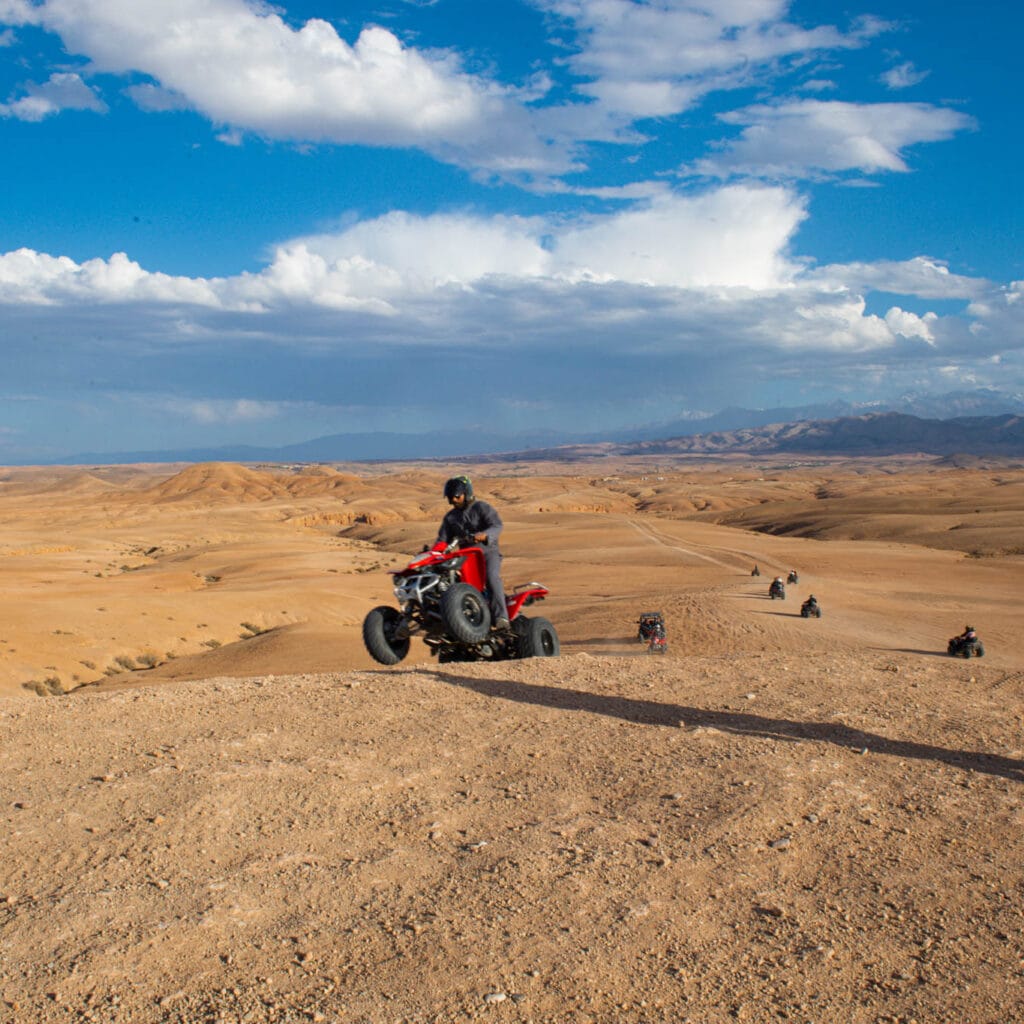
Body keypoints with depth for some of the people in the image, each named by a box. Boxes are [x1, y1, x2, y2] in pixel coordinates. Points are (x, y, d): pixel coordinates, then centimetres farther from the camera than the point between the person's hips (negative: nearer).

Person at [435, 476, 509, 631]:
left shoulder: (482, 508, -2)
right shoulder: (450, 517, 16)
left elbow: (496, 526, -17)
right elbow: (443, 539, 15)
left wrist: (484, 535, -38)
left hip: (488, 552, -6)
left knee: (492, 577, -30)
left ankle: (500, 617, -37)